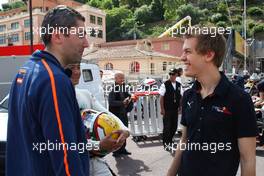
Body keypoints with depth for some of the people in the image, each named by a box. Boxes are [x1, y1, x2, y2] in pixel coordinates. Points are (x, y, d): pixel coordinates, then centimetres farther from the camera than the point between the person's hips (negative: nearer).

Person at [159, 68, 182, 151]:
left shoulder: (178, 85, 6)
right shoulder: (165, 84, -8)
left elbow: (180, 97, 12)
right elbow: (161, 97, -8)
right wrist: (162, 109, -11)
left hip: (175, 109, 5)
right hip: (167, 110, -5)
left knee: (174, 126, 12)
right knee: (167, 127, -1)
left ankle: (170, 141, 31)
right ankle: (166, 143, 12)